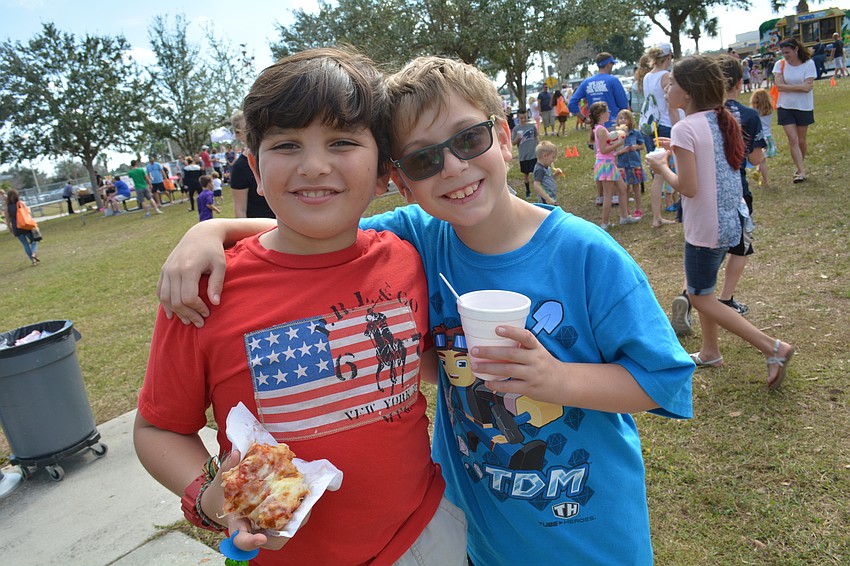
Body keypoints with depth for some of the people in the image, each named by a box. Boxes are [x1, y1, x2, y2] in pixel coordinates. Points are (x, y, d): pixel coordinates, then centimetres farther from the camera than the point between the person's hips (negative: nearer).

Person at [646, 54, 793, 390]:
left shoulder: (685, 129, -20)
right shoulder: (723, 122, 6)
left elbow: (688, 187, -24)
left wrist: (662, 169, -6)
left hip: (706, 226, -9)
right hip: (731, 219, 9)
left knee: (700, 297, 6)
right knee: (701, 287, 22)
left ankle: (773, 348, 4)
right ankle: (710, 352, 33)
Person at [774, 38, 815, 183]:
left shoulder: (808, 63, -7)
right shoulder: (780, 64, -4)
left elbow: (807, 87, -15)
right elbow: (779, 85, -13)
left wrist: (788, 87, -16)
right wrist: (800, 86, -16)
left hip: (804, 107, 0)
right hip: (785, 107, 0)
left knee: (801, 140, 9)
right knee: (793, 140, -8)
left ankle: (801, 165, 31)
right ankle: (802, 171, -6)